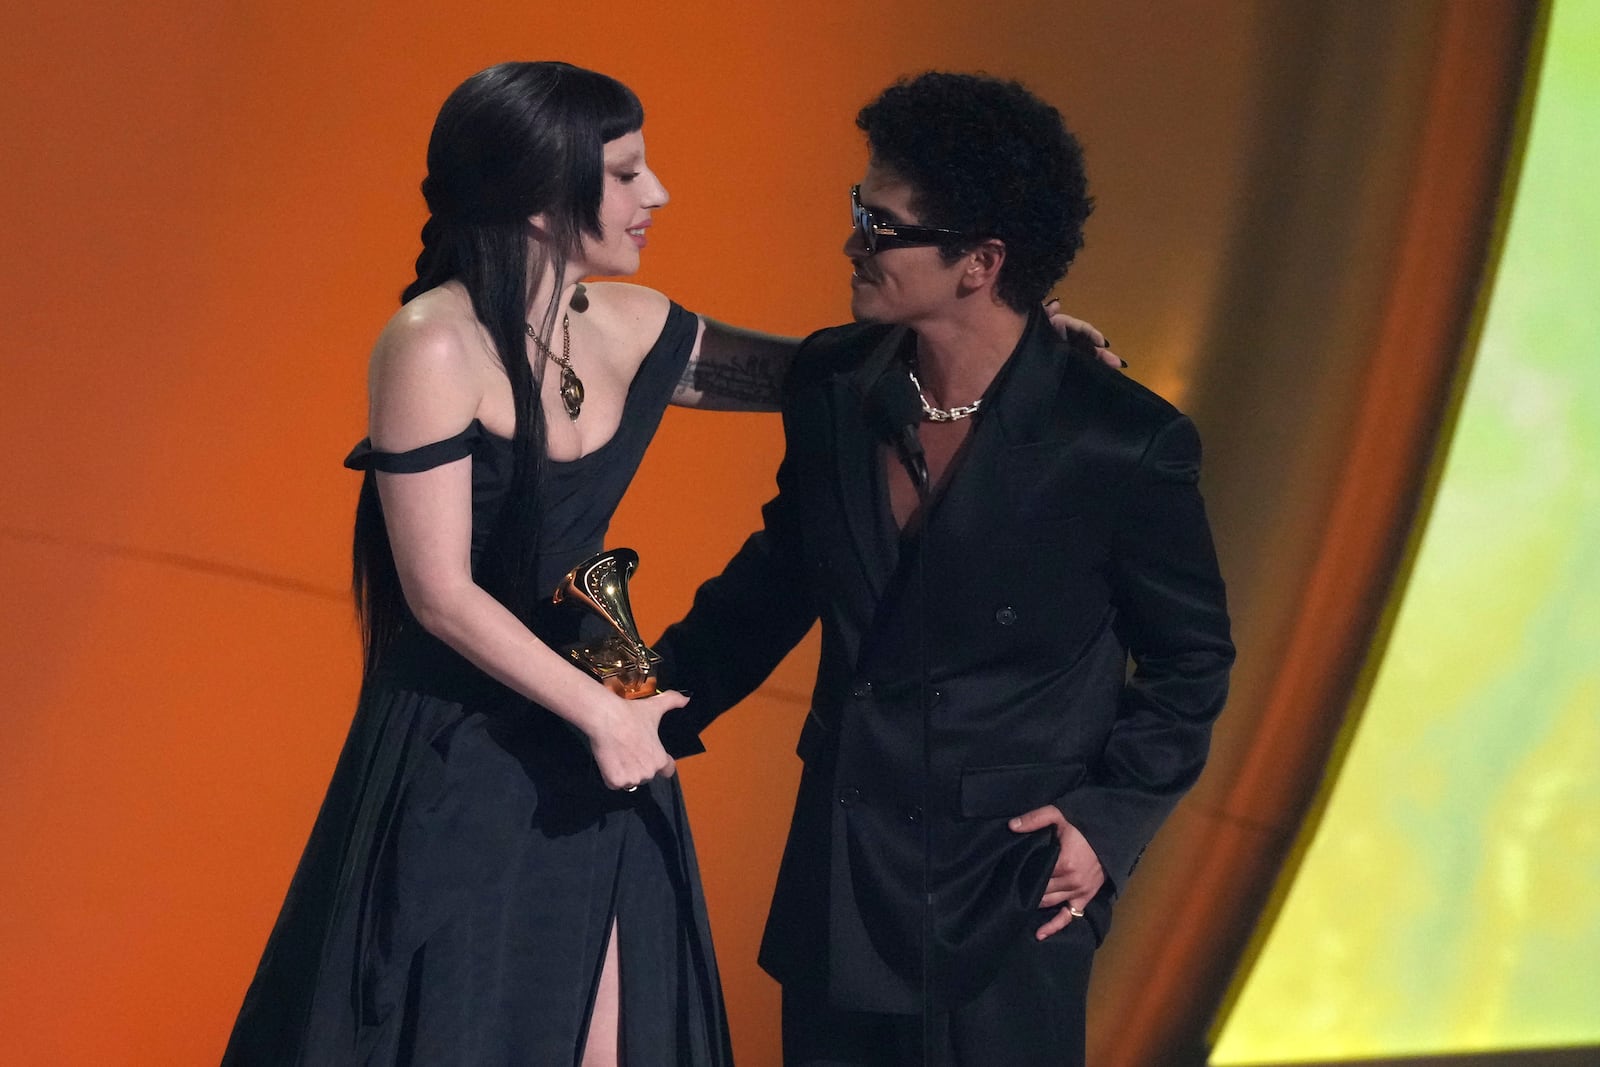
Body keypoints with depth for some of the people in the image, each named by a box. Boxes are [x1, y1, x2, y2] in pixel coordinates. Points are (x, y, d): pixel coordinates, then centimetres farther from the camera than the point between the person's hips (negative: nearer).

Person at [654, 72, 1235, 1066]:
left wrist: (1113, 817, -11)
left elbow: (1190, 658, -3)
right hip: (838, 874, 5)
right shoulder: (830, 382, -3)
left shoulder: (1125, 444, -16)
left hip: (1010, 895, -4)